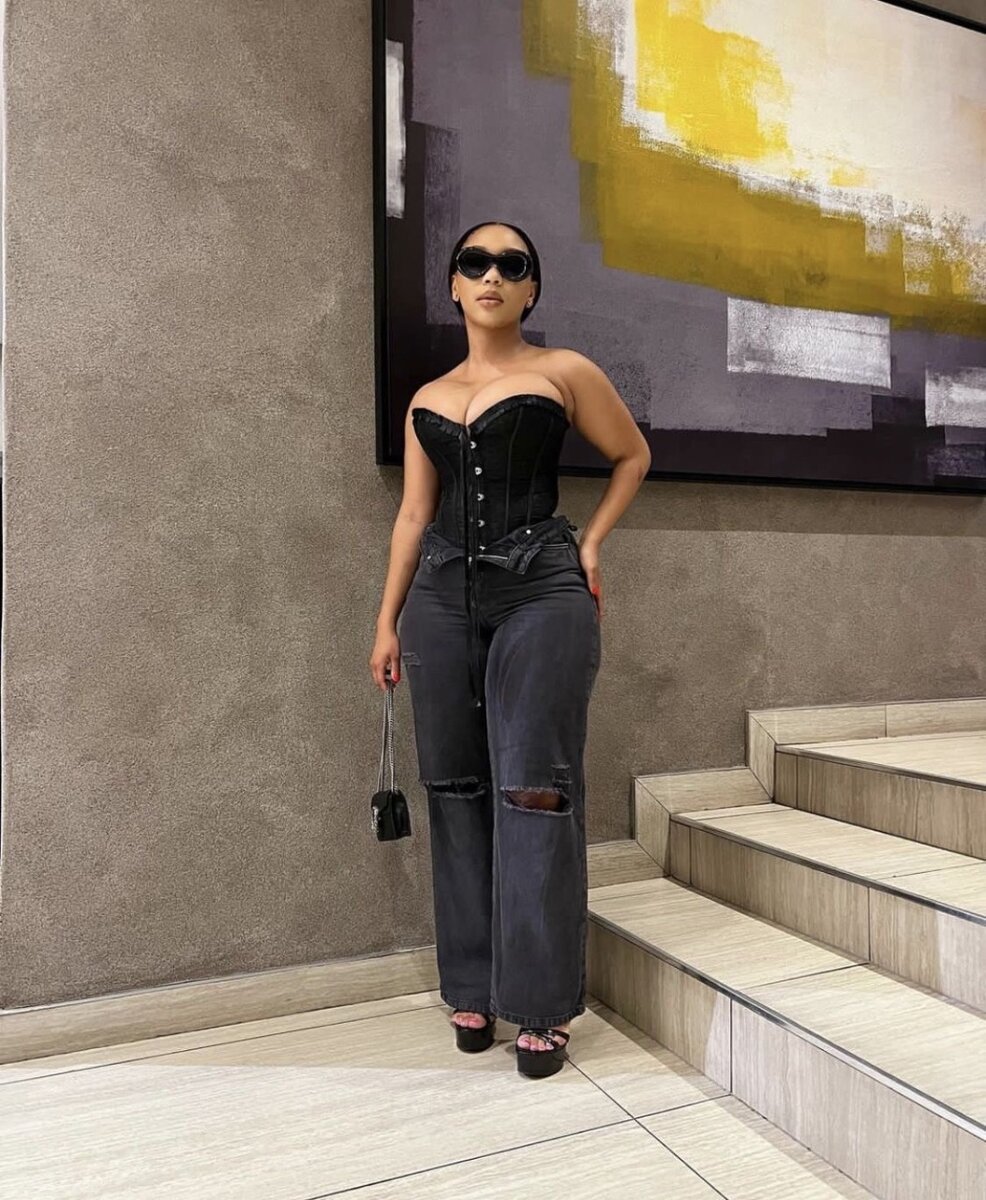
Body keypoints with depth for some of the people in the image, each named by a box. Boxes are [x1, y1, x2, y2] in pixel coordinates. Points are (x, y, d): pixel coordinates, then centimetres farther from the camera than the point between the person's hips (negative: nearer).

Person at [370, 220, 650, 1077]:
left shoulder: (564, 372, 5)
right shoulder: (427, 400, 15)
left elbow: (633, 456, 15)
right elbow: (414, 515, 13)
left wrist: (590, 544, 5)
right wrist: (387, 623, 9)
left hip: (542, 592, -4)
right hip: (442, 597, 4)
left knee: (533, 791, -6)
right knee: (456, 790, 7)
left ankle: (543, 1005, 8)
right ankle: (473, 989, 21)